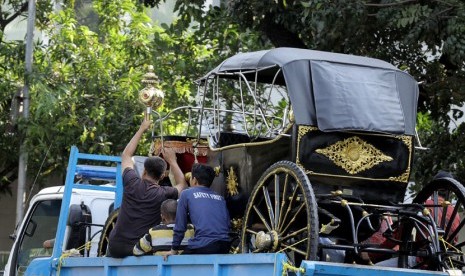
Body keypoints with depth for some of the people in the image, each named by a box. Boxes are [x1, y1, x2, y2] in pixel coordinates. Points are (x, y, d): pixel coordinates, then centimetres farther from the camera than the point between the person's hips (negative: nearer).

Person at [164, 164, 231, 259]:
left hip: (204, 246, -5)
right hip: (225, 246, 5)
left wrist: (174, 250, 18)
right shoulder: (220, 198, 23)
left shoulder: (187, 194, 11)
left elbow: (180, 225, 11)